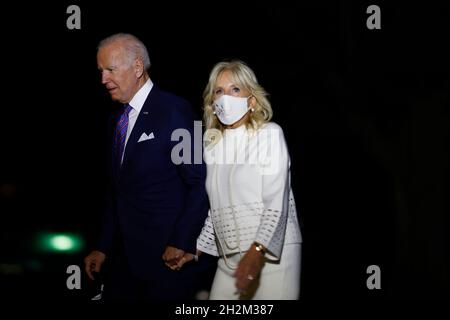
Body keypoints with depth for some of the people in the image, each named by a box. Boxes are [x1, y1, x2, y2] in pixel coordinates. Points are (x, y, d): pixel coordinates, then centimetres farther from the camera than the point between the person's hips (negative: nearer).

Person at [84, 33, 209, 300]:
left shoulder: (174, 110, -11)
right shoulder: (119, 118, 14)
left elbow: (200, 182, -14)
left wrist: (181, 244, -16)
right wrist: (104, 248, 13)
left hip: (168, 256, -7)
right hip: (125, 257, 7)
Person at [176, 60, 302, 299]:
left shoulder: (269, 134, -4)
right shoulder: (212, 144, 13)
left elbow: (277, 202, -12)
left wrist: (257, 252, -22)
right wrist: (197, 248, 15)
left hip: (272, 252, -5)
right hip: (230, 257, 5)